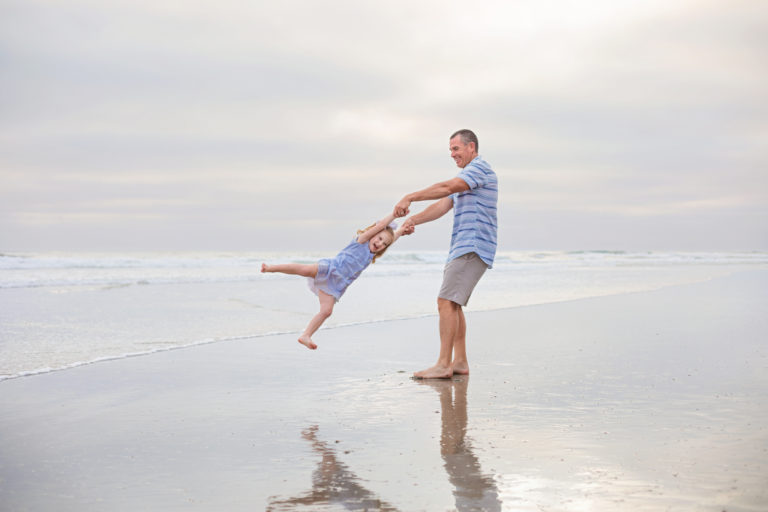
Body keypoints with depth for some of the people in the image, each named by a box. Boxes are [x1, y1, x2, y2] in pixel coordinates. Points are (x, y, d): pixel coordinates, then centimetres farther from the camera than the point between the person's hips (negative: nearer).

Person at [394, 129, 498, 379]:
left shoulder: (480, 168, -6)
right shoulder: (466, 178, 25)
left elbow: (446, 188, -20)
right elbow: (442, 206, 14)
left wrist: (410, 197, -22)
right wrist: (413, 220, -1)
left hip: (473, 249, -11)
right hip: (462, 249, 11)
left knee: (446, 302, -15)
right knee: (453, 304, 13)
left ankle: (444, 364, -15)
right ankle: (460, 362, 17)